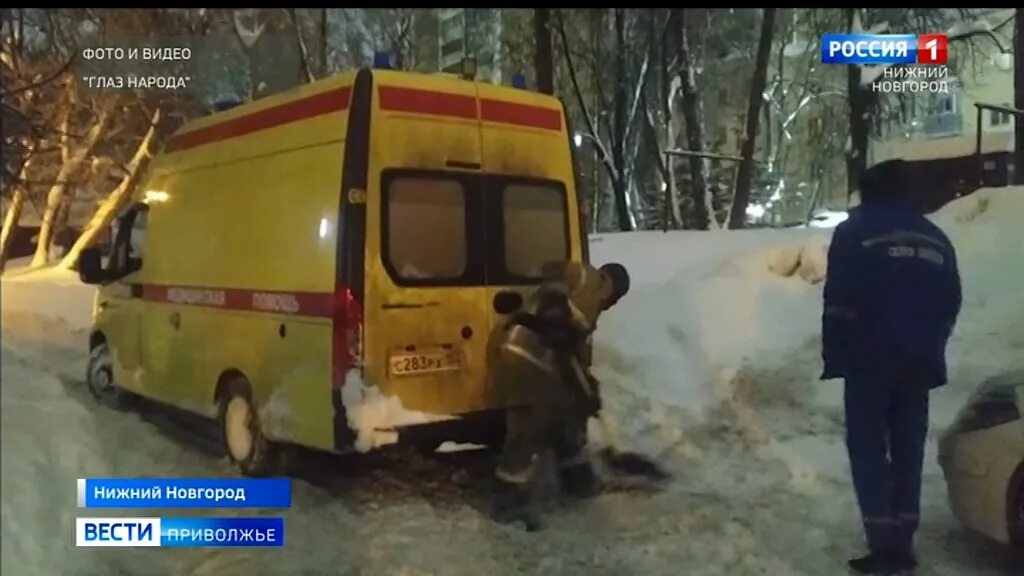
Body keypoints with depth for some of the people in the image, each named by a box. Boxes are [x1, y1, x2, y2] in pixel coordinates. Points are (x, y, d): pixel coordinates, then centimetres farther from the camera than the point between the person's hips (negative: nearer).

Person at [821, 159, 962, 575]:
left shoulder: (854, 232, -4)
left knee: (869, 450, 0)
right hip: (918, 364, 5)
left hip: (869, 360, -5)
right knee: (908, 452, 11)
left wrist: (835, 357, -6)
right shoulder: (936, 238, 14)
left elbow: (839, 302, -11)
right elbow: (950, 305, 15)